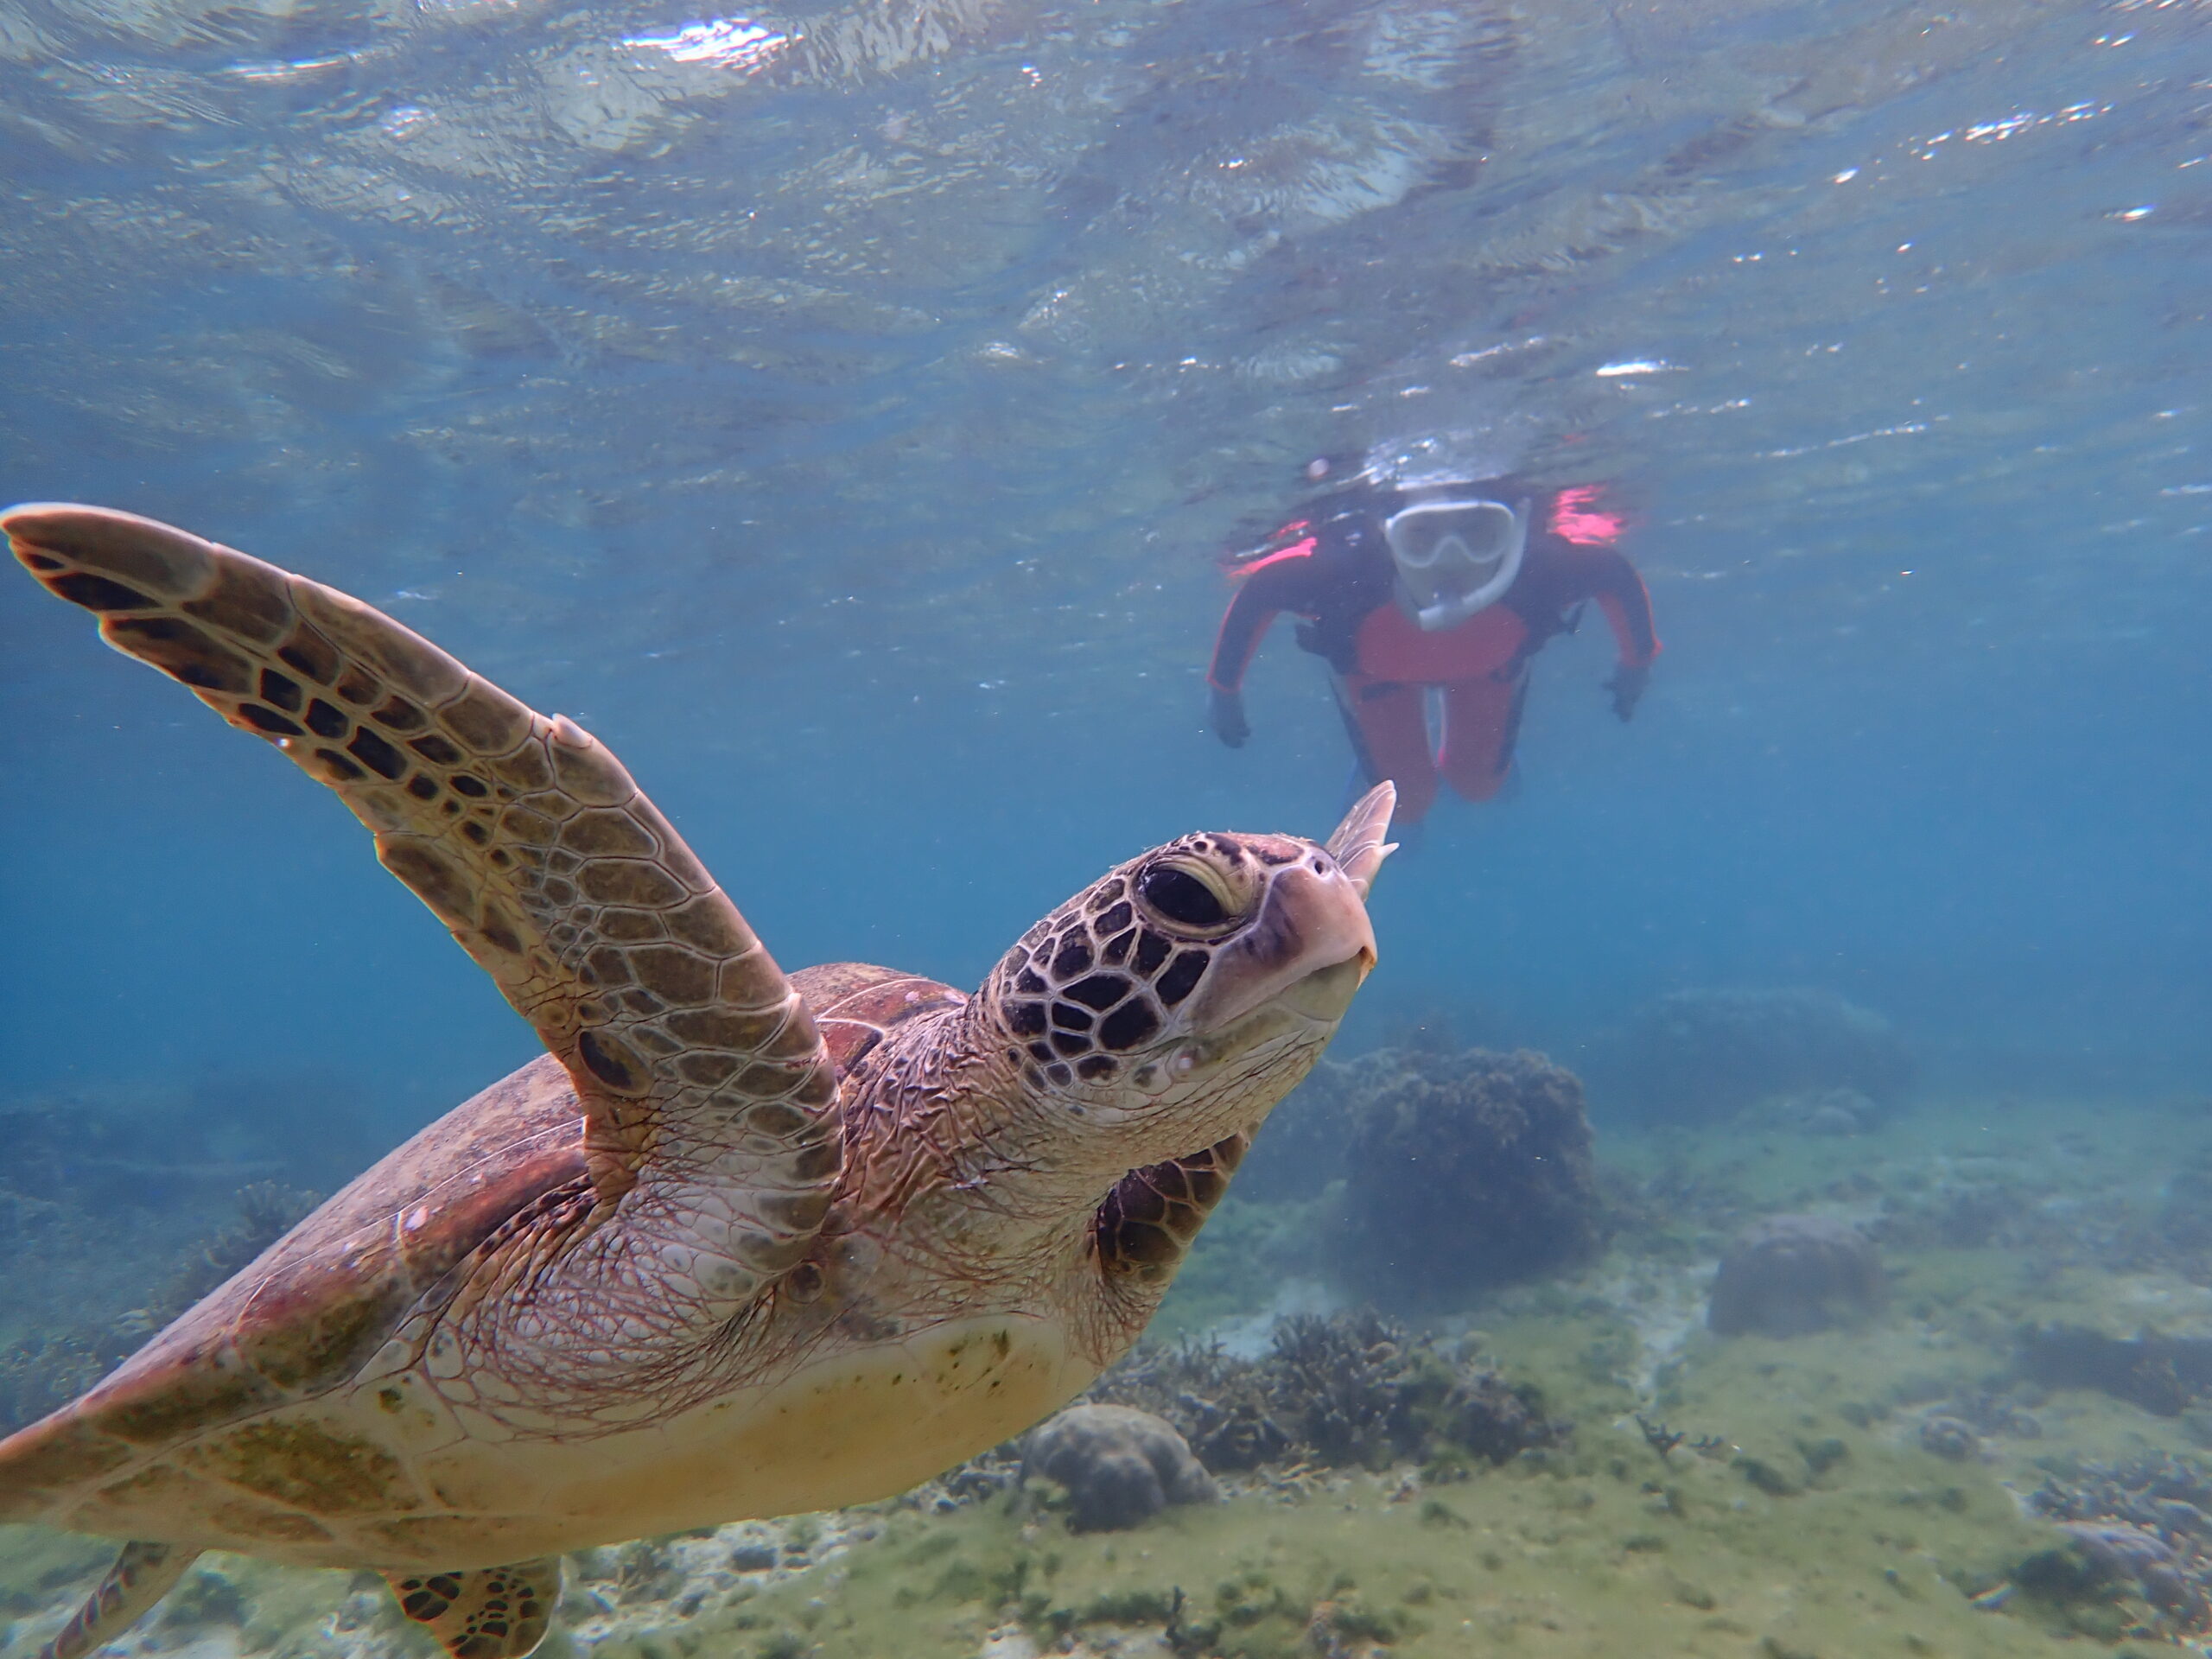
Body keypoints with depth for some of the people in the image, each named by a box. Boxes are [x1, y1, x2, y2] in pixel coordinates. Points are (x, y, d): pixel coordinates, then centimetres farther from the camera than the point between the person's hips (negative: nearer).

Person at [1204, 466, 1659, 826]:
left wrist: (1638, 662, -5)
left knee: (1479, 782, 16)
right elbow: (1257, 590, -28)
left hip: (1489, 659, 1)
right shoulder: (1340, 568, -49)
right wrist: (1224, 689, -14)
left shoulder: (1543, 566, -47)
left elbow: (1616, 572, -23)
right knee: (1406, 800, 10)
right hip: (1375, 665, -1)